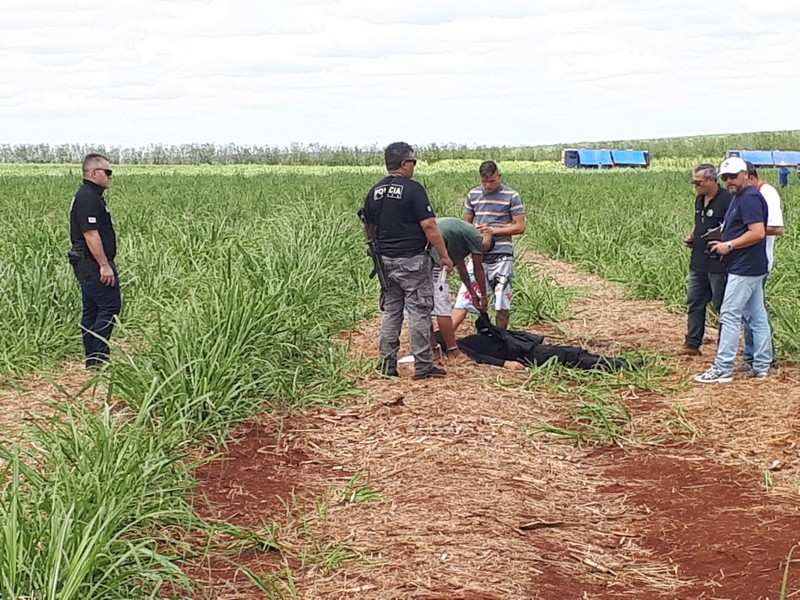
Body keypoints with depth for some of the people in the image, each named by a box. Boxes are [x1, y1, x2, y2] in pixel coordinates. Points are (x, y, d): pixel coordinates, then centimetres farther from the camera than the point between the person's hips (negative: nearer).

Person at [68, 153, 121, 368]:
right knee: (110, 306, -10)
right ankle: (97, 356, -10)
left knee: (92, 310, 11)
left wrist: (106, 264, 23)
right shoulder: (88, 198, -17)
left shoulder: (91, 196, 17)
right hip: (94, 263, -11)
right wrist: (105, 265, -23)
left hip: (89, 264, 11)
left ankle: (93, 358, 15)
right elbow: (91, 234, -23)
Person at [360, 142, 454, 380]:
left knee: (390, 311, 12)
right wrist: (444, 255, -9)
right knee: (419, 312, -1)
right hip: (412, 260, -6)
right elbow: (429, 226, -16)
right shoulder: (413, 189, -12)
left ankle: (388, 364, 13)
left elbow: (368, 229, 14)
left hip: (386, 260, 6)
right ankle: (423, 365, 1)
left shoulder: (375, 191, 7)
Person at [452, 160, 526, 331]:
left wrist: (493, 230, -13)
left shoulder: (511, 196, -2)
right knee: (465, 296, -6)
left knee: (502, 301, 5)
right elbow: (466, 223, 16)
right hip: (478, 255, 2)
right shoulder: (473, 194, 8)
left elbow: (520, 227, -3)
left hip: (502, 255, -2)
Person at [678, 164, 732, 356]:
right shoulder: (700, 200, 12)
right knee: (694, 303, 12)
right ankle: (692, 344, 20)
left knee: (721, 306, 1)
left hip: (718, 263, -9)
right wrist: (690, 236, 9)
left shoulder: (726, 200, -15)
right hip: (699, 261, 9)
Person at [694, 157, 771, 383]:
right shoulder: (739, 197, 16)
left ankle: (723, 369, -7)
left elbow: (758, 232, -24)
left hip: (744, 269, -11)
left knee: (730, 316, -9)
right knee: (758, 317, 12)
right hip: (752, 268, 11)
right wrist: (724, 243, 9)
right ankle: (761, 366, 17)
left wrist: (729, 245, -17)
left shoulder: (750, 198, -16)